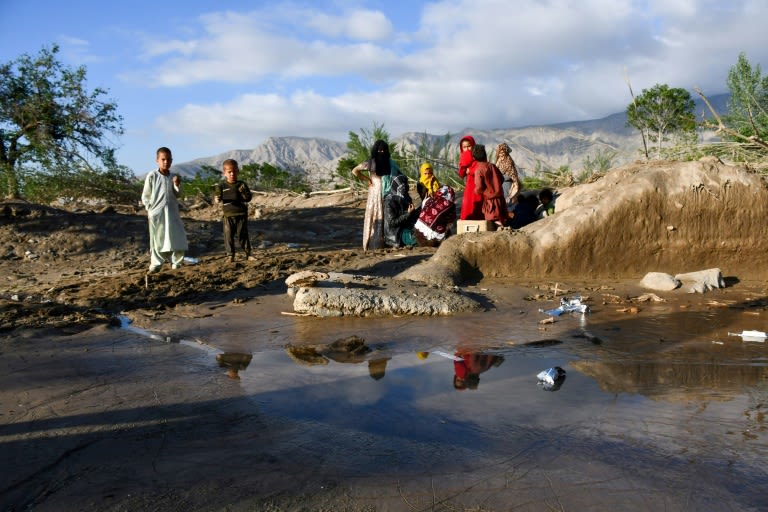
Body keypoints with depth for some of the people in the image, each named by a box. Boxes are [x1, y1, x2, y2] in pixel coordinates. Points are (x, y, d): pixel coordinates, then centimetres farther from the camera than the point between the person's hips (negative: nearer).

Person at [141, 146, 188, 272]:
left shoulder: (174, 177, 6)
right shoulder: (152, 176, -5)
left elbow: (178, 196, 10)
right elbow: (145, 196, 1)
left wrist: (177, 185, -7)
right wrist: (150, 208, -5)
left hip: (172, 212, 3)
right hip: (156, 213, -3)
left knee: (177, 237, 3)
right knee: (157, 240, 4)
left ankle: (176, 262, 14)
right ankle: (156, 264, 13)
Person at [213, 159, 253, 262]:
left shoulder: (242, 184, 3)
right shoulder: (221, 185, 1)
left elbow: (249, 198, 0)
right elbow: (216, 200, 0)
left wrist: (244, 192, -19)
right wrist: (217, 199, -24)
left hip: (241, 215, 0)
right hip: (228, 215, 0)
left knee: (243, 235, 6)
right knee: (229, 236, 1)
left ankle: (248, 254, 17)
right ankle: (230, 255, 10)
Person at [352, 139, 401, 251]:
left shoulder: (390, 163, 8)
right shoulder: (370, 162, -2)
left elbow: (400, 175, 13)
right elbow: (355, 171, -2)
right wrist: (368, 180, -4)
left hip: (388, 194, 3)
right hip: (375, 193, -3)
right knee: (375, 217, -2)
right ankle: (373, 243, 1)